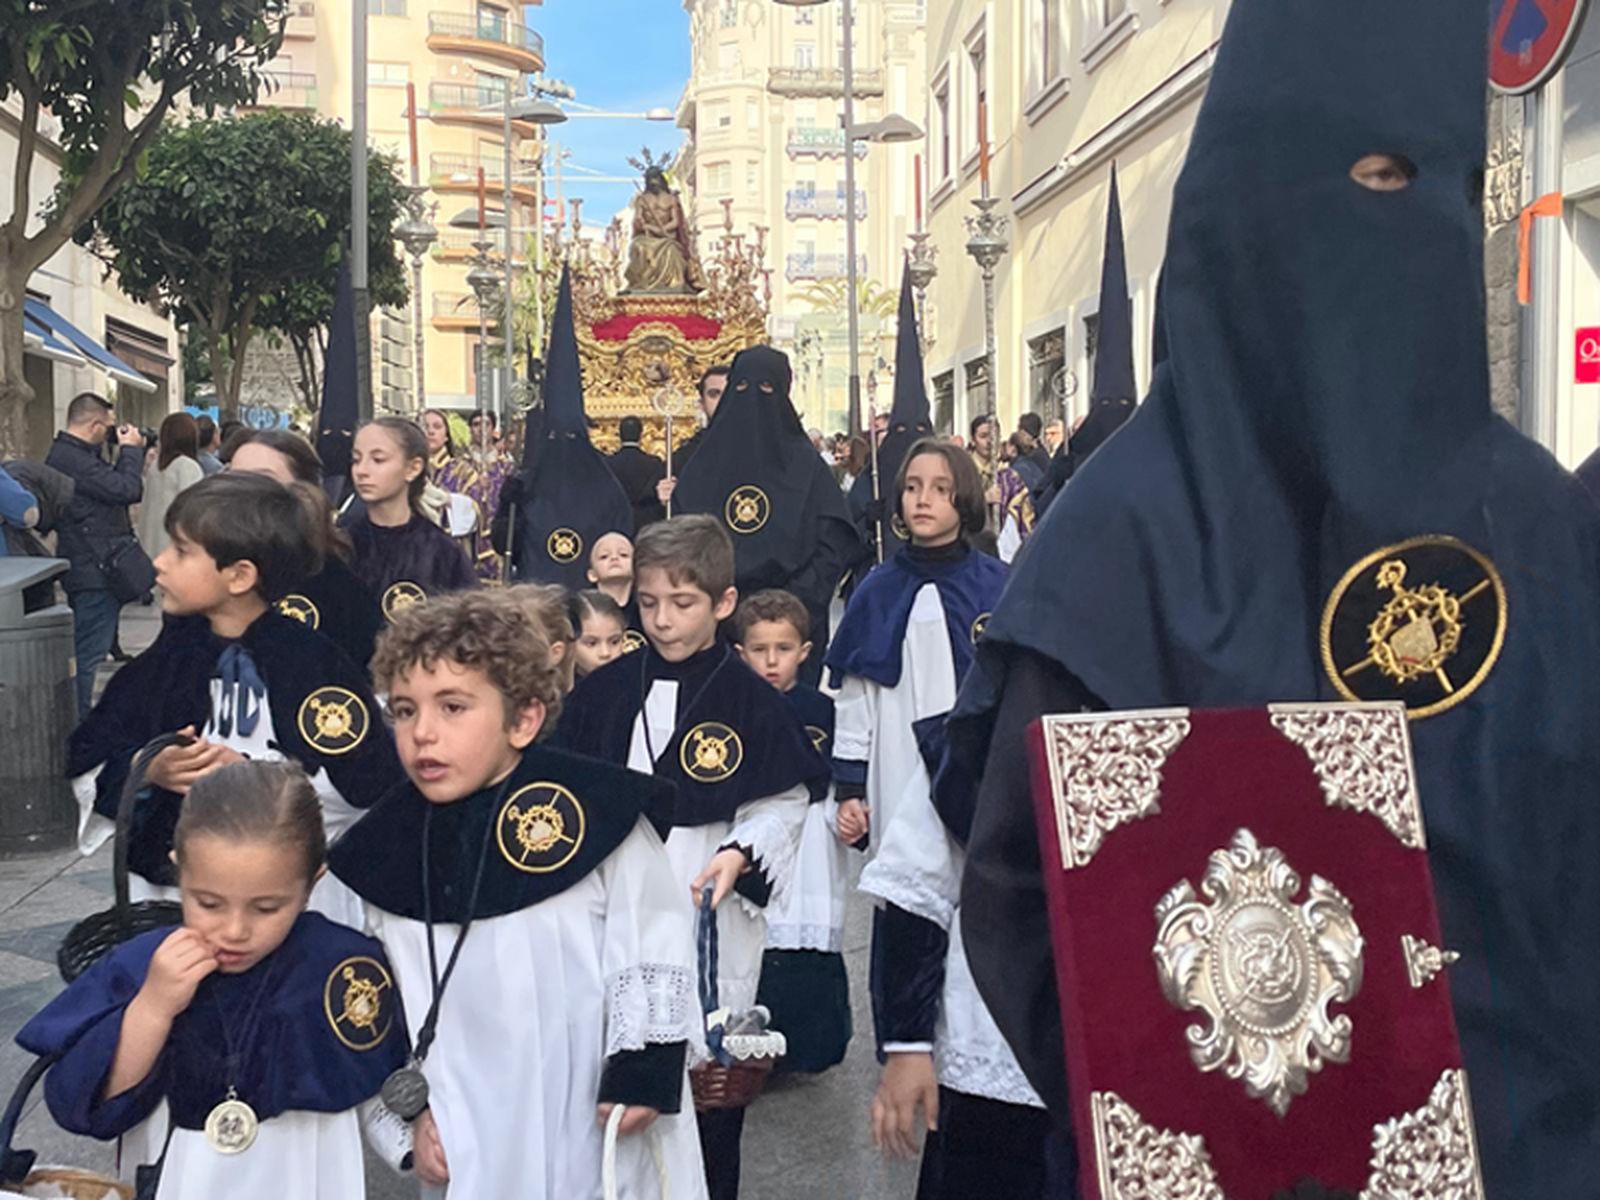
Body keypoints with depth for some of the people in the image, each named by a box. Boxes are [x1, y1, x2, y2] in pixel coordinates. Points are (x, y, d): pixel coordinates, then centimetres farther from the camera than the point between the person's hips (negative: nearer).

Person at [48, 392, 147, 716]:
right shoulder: (74, 459, -20)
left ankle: (78, 722, 27)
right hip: (94, 571, -11)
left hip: (91, 570, 11)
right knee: (90, 651, -7)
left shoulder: (67, 454, 15)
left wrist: (129, 453, 7)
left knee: (87, 650, 18)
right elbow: (127, 490, -23)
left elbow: (111, 487, 16)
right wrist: (130, 450, -8)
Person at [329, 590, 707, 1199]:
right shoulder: (387, 847, 2)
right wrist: (412, 1109, 5)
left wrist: (644, 1071, -10)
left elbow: (653, 940, -8)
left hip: (604, 1131, -3)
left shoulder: (594, 808, -13)